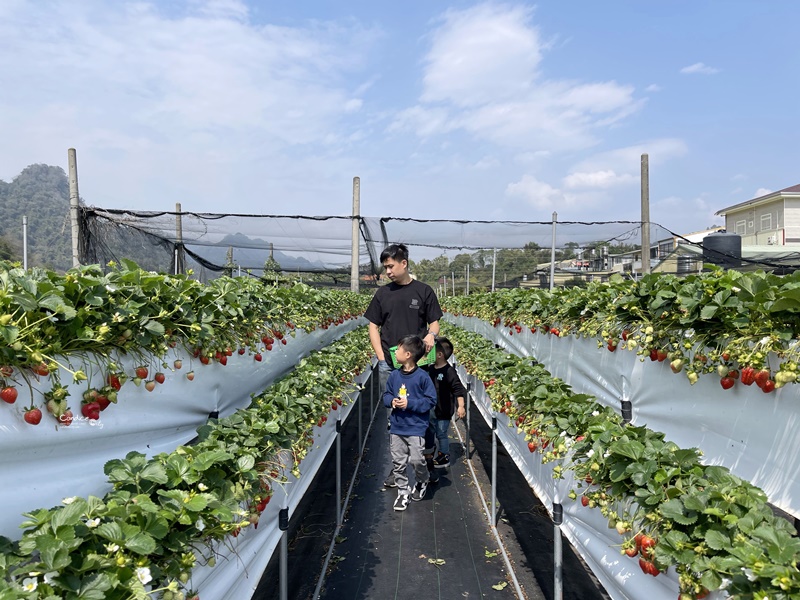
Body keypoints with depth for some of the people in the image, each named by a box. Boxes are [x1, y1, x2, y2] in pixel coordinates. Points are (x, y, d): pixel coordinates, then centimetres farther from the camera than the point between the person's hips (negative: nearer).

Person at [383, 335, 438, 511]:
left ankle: (421, 483, 29)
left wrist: (410, 403, -18)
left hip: (416, 428, -4)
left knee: (417, 460, -2)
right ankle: (403, 492, 25)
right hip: (396, 427, 5)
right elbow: (386, 394, 13)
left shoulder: (422, 377, -14)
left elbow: (431, 400, -10)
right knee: (398, 463, 9)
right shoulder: (394, 375, 0)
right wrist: (391, 401, -10)